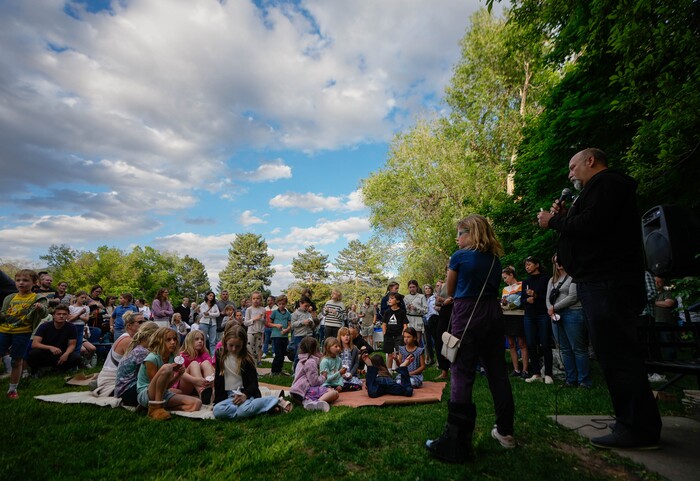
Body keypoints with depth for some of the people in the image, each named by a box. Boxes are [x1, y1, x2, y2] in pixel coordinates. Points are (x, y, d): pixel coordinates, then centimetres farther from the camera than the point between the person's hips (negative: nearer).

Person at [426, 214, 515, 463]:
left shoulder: (459, 256, -5)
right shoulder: (495, 259, 11)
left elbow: (450, 291, 4)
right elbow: (494, 289, 16)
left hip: (467, 316, -6)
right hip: (493, 314, 7)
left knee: (462, 376, -5)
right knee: (497, 373, 15)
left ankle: (455, 442, -2)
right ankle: (505, 431, 27)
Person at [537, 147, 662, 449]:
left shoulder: (606, 182, -6)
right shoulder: (604, 187, 26)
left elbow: (592, 224, -21)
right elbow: (587, 228, 23)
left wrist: (554, 221, -8)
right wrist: (565, 216, 11)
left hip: (607, 285, -11)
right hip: (604, 283, 11)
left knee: (616, 355, -8)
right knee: (617, 354, 13)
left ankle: (639, 429, -1)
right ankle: (635, 423, 22)